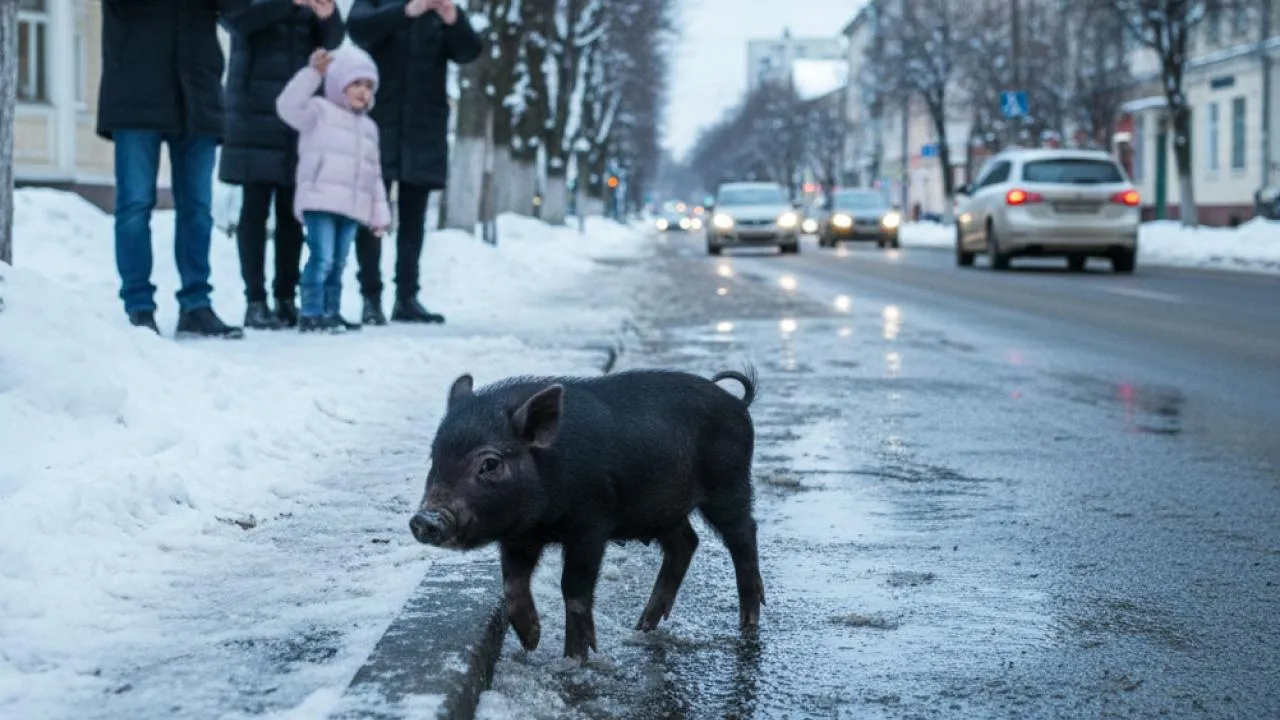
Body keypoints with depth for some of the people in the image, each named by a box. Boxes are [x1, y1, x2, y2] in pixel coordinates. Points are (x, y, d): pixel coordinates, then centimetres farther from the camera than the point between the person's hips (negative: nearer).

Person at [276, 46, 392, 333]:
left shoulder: (368, 127, 22)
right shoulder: (320, 110, 3)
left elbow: (374, 175, 22)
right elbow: (288, 105, -17)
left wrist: (380, 214, 17)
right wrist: (312, 73, -18)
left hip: (352, 207, 7)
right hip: (320, 201, -7)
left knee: (338, 263, 9)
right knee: (321, 257, -14)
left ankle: (330, 312, 14)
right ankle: (311, 313, -11)